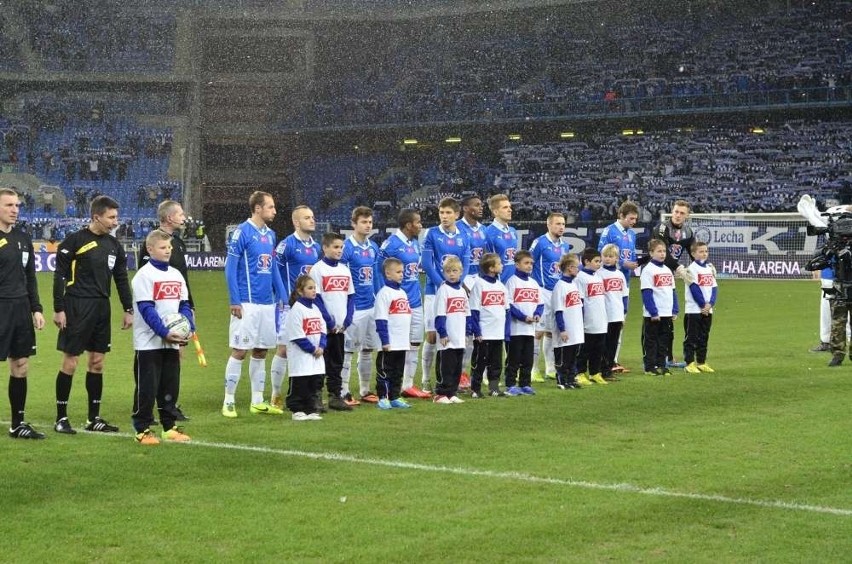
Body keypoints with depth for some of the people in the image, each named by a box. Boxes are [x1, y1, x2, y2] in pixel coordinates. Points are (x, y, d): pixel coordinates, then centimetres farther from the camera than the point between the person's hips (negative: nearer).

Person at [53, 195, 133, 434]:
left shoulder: (114, 245, 10)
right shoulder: (75, 240, -9)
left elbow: (121, 278, 17)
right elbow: (60, 276, -9)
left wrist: (128, 309, 13)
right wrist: (58, 309, -12)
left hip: (102, 308, 6)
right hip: (77, 307, -6)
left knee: (97, 361, 9)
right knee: (70, 362, -3)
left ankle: (94, 418, 16)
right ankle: (61, 418, 6)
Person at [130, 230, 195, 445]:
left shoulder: (176, 275, 12)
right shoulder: (144, 275, -9)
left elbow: (184, 305, 12)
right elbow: (146, 309, -15)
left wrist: (187, 328, -5)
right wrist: (164, 332, -21)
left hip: (172, 342, 6)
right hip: (149, 342, -6)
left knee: (170, 386, 11)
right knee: (147, 387, -2)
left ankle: (169, 427, 19)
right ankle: (142, 429, 5)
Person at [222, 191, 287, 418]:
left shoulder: (270, 235, 12)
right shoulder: (242, 232, -9)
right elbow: (230, 267, -11)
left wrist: (282, 297, 13)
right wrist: (235, 301, -15)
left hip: (267, 303, 7)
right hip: (247, 304, -7)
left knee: (261, 351, 11)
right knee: (239, 351, -3)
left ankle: (257, 401, 18)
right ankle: (229, 401, 5)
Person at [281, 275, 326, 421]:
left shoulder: (315, 308, 12)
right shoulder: (296, 309, -12)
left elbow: (322, 330, 11)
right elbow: (297, 335, -16)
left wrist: (321, 347, -5)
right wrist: (312, 349, -14)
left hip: (316, 356, 7)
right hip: (301, 357, -7)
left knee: (315, 383, 10)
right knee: (299, 385, -1)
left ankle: (311, 409, 18)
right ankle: (297, 410, 8)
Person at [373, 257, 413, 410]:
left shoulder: (402, 293, 15)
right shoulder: (384, 293, -10)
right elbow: (380, 320, -15)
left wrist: (408, 339, 19)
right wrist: (385, 341, -18)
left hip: (402, 344, 8)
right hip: (389, 344, -8)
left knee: (398, 372, 12)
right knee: (385, 371, 0)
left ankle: (395, 397, 19)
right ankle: (382, 398, 5)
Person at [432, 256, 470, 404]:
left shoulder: (462, 291, 12)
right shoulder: (443, 290, -7)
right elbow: (439, 315, -12)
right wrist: (442, 333, -16)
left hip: (460, 338, 7)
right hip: (447, 339, -7)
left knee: (457, 368, 10)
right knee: (445, 367, -4)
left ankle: (452, 393, 17)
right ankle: (441, 394, 1)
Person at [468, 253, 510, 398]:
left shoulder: (501, 285, 11)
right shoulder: (479, 284, -7)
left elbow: (506, 310, 14)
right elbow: (474, 311, -10)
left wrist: (506, 332, 8)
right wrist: (477, 331, -14)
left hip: (498, 333, 6)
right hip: (483, 334, -6)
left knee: (496, 364, 10)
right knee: (479, 363, 2)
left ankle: (494, 388, 17)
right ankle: (475, 389, 9)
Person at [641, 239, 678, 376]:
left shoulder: (667, 270, 13)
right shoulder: (648, 270, -10)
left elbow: (673, 292, 15)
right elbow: (646, 293, -14)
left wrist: (675, 311, 7)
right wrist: (653, 312, -17)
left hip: (667, 314, 7)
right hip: (652, 315, -7)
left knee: (664, 341, 11)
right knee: (651, 341, 1)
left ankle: (661, 365, 19)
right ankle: (650, 367, 7)